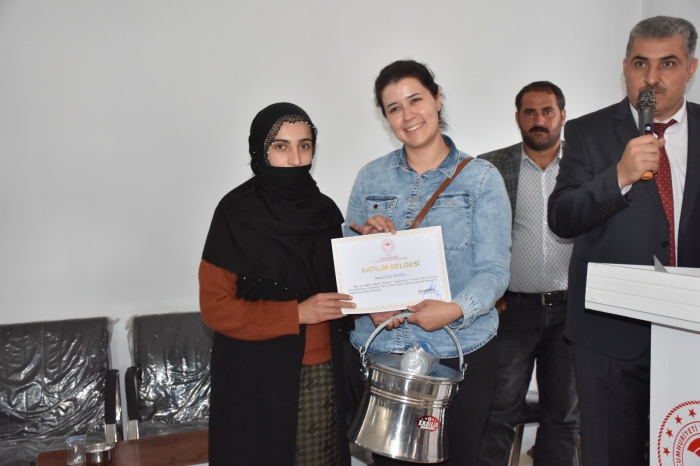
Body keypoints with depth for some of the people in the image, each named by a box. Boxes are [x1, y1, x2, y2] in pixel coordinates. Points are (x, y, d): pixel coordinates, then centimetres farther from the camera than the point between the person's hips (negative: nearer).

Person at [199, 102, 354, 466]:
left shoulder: (324, 210, 6)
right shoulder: (236, 214, -10)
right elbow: (215, 307, -12)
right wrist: (296, 314, -17)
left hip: (323, 373, 5)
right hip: (257, 380, -4)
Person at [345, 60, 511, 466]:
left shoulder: (480, 177, -2)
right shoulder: (371, 177, 7)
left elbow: (494, 270, -8)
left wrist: (456, 309, -26)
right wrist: (370, 238, -12)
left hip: (460, 352, -2)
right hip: (380, 350, 3)